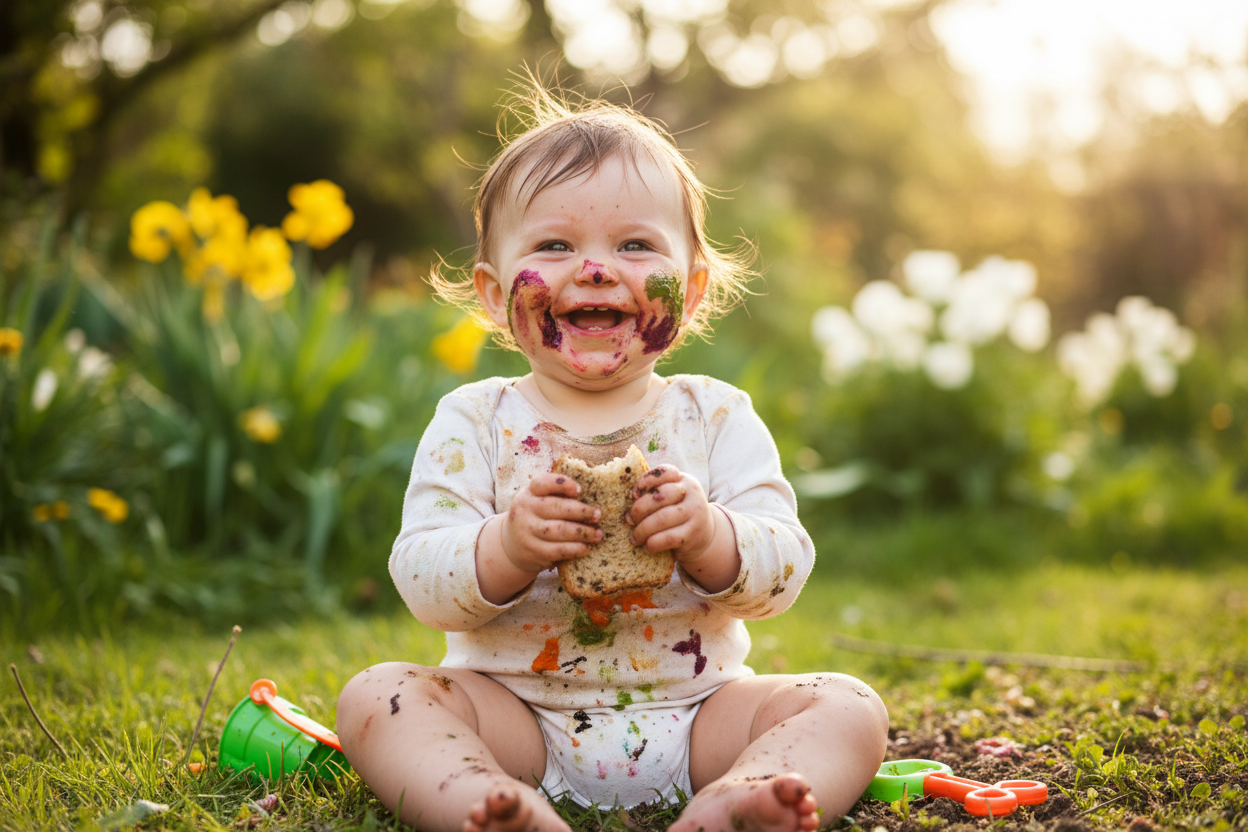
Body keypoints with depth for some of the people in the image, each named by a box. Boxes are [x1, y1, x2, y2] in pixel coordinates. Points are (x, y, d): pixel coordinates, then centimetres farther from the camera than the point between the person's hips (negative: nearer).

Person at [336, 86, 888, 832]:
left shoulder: (718, 418, 0)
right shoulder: (475, 421, -1)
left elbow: (783, 573, -6)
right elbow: (421, 583, -9)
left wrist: (709, 537, -27)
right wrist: (505, 549, -29)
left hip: (693, 711, 1)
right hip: (514, 709, 0)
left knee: (851, 707, -18)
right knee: (376, 696, -21)